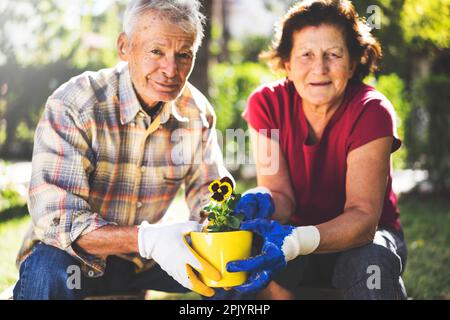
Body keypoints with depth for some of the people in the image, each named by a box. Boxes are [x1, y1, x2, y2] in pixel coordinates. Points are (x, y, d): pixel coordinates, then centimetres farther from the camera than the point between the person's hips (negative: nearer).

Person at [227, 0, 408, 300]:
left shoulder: (371, 112, -21)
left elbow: (363, 215, -28)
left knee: (373, 259, -36)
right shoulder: (266, 104, -12)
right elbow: (281, 194, -15)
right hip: (298, 234, 2)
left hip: (362, 239, -1)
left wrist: (295, 242, -48)